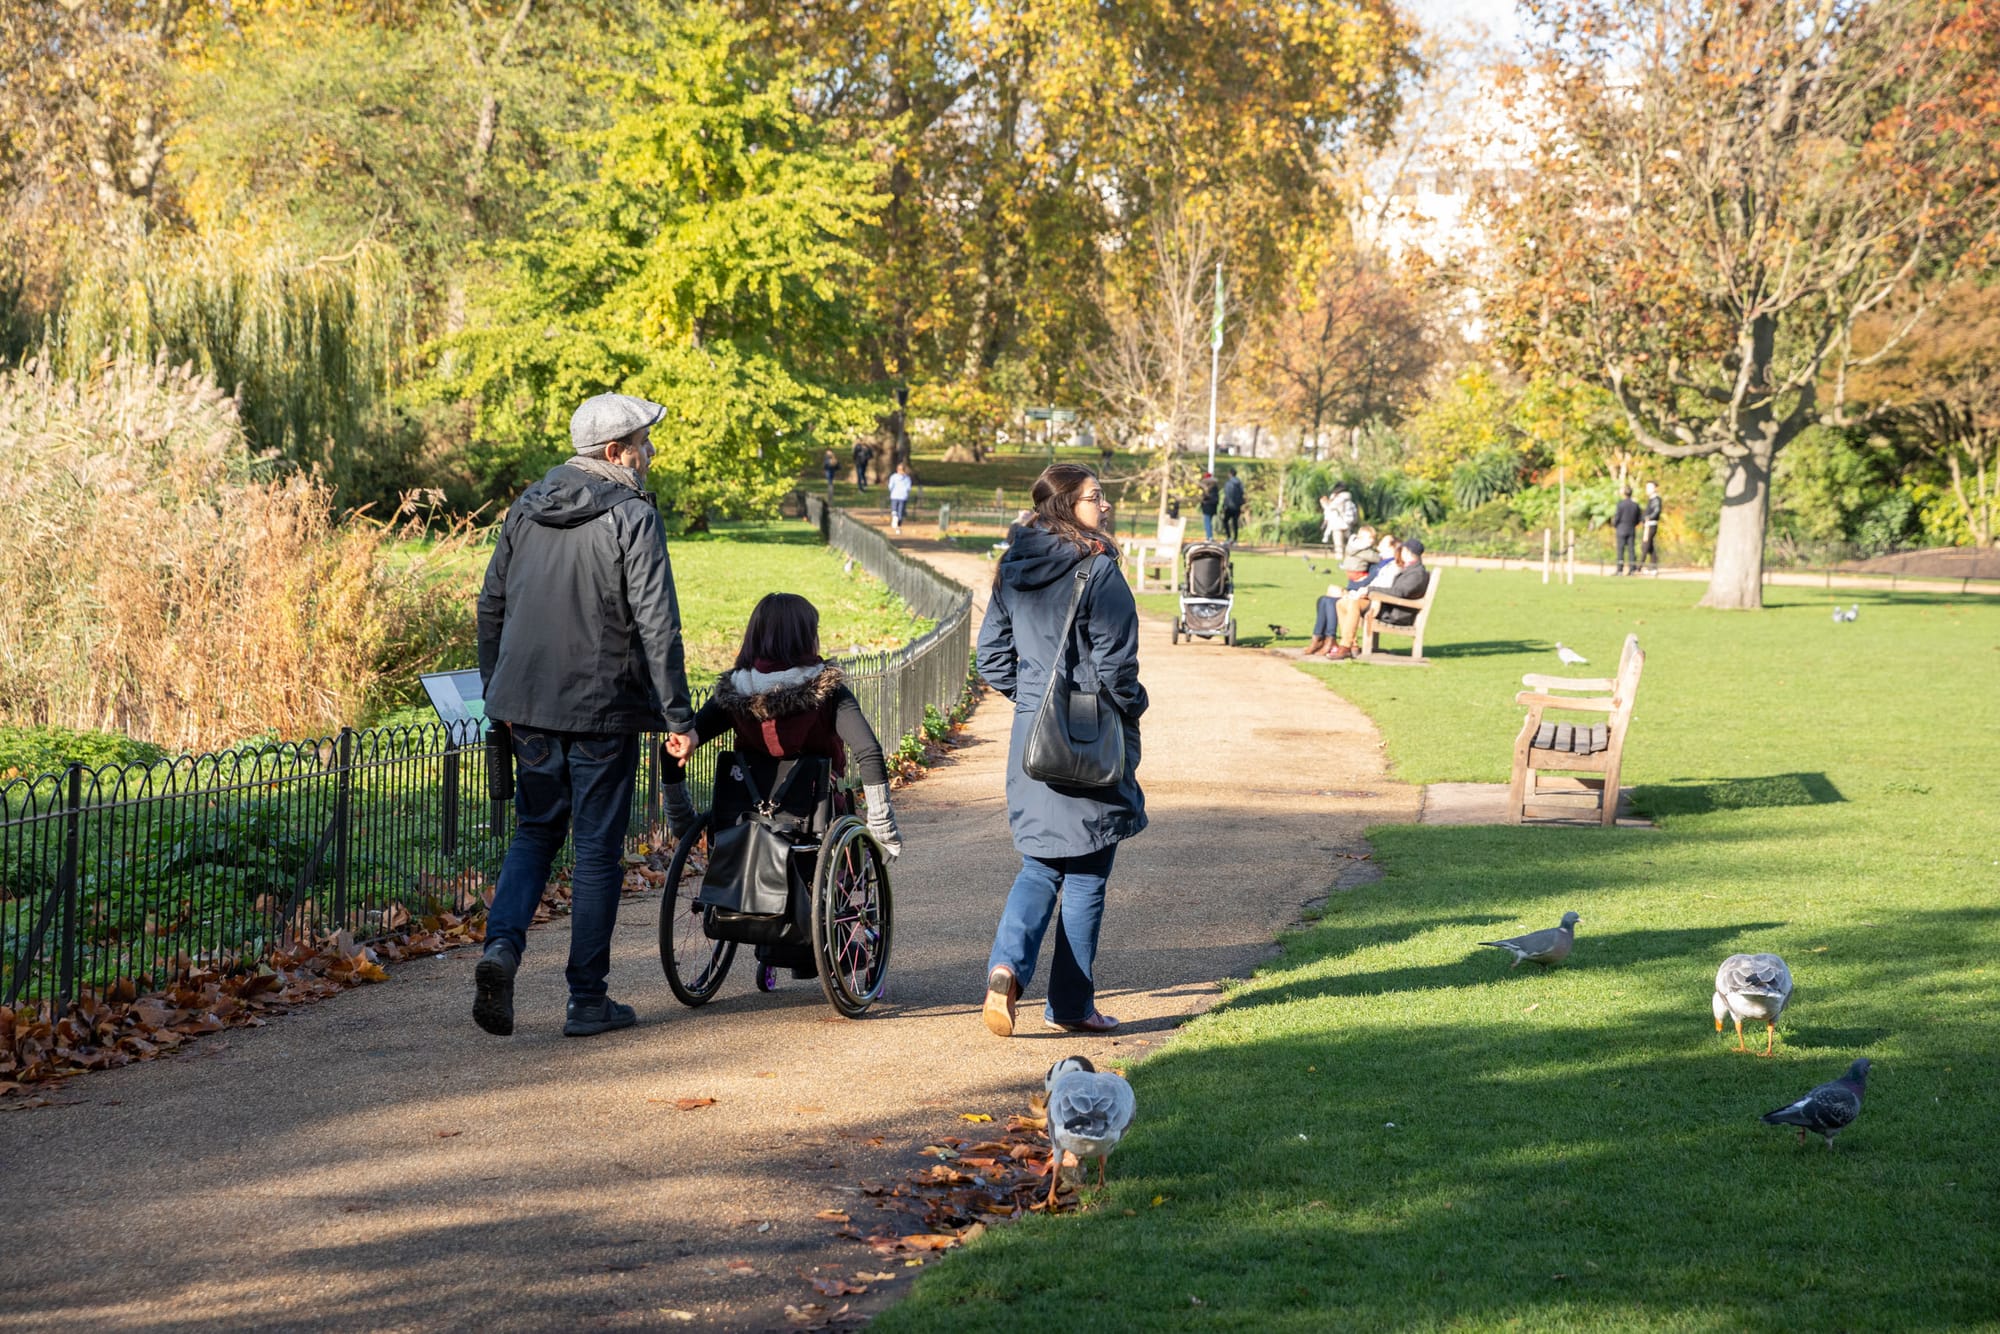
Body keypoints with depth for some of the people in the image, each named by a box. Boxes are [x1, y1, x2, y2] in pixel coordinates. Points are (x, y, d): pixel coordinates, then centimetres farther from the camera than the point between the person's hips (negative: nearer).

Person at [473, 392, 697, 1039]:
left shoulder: (527, 507, 8)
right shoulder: (632, 517, -11)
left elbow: (491, 604, 13)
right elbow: (657, 623, -16)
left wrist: (494, 690, 22)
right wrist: (677, 716, -12)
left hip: (526, 704, 5)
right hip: (602, 707, -5)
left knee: (534, 833, 18)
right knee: (597, 850, 4)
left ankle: (501, 945, -6)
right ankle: (588, 1000, 9)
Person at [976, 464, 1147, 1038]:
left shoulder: (1012, 569, 6)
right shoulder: (1096, 570, -14)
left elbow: (992, 658, 10)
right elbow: (1115, 662, -15)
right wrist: (1130, 711, 2)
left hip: (1030, 734, 6)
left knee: (1040, 865, 15)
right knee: (1085, 872, 6)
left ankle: (1007, 965, -10)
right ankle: (1071, 1006, 12)